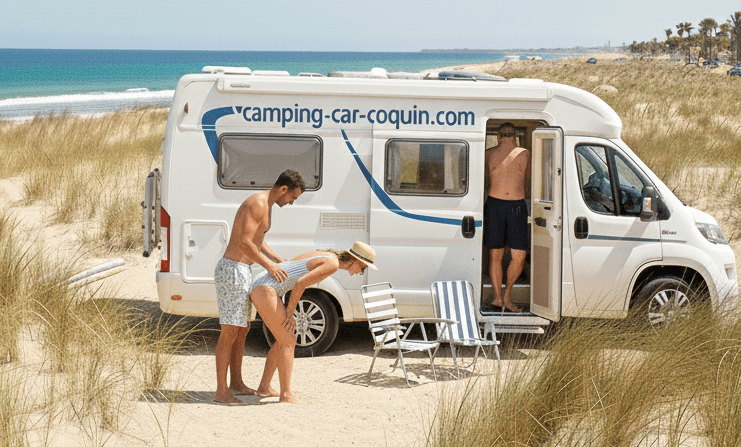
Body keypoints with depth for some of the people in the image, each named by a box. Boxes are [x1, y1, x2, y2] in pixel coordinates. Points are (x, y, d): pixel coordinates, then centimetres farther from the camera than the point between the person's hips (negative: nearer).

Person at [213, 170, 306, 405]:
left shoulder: (266, 206, 15)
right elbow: (244, 242, -26)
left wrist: (282, 262, 18)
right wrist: (268, 265, -30)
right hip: (232, 270, -11)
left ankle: (236, 383, 27)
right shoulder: (257, 204, -18)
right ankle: (221, 391, -5)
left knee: (242, 329, 17)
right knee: (230, 332, -8)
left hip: (242, 272, 11)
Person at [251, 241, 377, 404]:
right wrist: (289, 312, -8)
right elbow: (300, 283, -19)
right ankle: (286, 394, -4)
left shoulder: (324, 255, 17)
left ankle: (264, 388, 21)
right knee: (288, 341, -6)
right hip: (265, 290, -10)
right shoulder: (333, 264, -12)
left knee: (285, 340, 16)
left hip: (259, 286, 10)